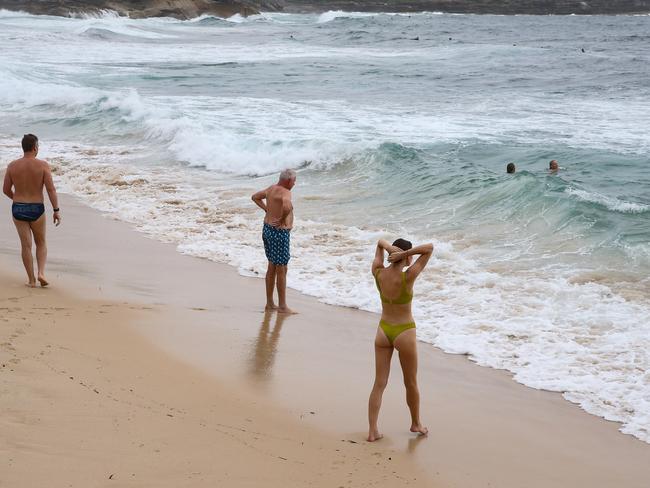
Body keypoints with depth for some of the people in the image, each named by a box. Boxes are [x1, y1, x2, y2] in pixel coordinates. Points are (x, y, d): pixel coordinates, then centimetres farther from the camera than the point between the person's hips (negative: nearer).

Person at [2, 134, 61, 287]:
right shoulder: (42, 165, -10)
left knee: (26, 245, 7)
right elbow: (51, 189, -13)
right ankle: (41, 273, -1)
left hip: (18, 209, 2)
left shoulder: (12, 166, -2)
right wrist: (56, 210, -8)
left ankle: (31, 280, 9)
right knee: (41, 244, 17)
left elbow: (6, 189, 6)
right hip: (37, 210, -2)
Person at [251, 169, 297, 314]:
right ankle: (282, 306, 4)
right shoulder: (285, 193, -20)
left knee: (272, 268, 17)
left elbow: (255, 197, 23)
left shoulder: (271, 189, 7)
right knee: (282, 270, -1)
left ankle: (270, 303, 24)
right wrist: (282, 219, -24)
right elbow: (287, 207, -43)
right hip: (279, 232, -9)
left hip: (267, 229, 9)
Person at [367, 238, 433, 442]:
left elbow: (380, 242, 7)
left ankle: (372, 430, 6)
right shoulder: (408, 277, -23)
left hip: (383, 331, 4)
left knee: (379, 384, 8)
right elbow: (429, 248, -19)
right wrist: (405, 254, -24)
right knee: (411, 383, 17)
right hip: (404, 333, -4)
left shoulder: (378, 273, -10)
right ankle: (416, 423, 35)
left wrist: (389, 248, -14)